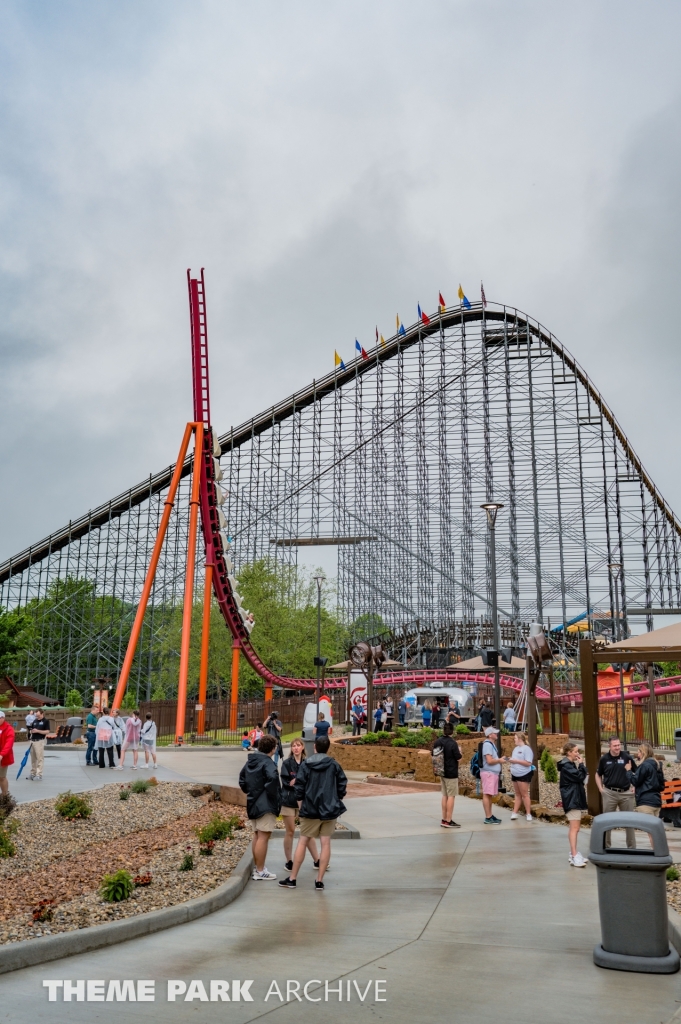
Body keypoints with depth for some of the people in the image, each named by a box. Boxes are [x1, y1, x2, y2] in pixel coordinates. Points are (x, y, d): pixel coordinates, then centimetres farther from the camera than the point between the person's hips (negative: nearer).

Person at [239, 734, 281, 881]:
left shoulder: (250, 761, 11)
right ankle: (260, 871, 0)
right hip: (266, 805, -9)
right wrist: (273, 795, -23)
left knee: (257, 835, 18)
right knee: (263, 837, -4)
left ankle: (256, 867, 28)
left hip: (253, 803, 9)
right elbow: (272, 777, -35)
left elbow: (242, 779, 19)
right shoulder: (267, 762, -17)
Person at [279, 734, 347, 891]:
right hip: (330, 809, 1)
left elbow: (299, 787, -5)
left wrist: (301, 805, 8)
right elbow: (342, 785, 0)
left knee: (303, 841, 8)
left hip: (310, 810, -1)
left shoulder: (305, 764, -4)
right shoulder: (334, 765, -1)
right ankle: (319, 881, 5)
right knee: (326, 843, 5)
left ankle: (292, 878, 12)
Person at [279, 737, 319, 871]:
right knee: (290, 832, 5)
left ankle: (316, 861, 12)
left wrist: (295, 782, -13)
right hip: (288, 801, -2)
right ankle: (289, 861, 17)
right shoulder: (286, 763, -3)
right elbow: (286, 782, -11)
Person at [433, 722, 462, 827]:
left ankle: (444, 820, 19)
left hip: (442, 773, 7)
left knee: (445, 796, 14)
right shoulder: (453, 743, -17)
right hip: (451, 773, -7)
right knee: (451, 796, -1)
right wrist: (459, 751, 5)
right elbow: (459, 758, -13)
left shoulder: (437, 742, 2)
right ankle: (448, 821, 1)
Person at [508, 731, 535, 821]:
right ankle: (515, 813, 10)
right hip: (515, 775, 7)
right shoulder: (516, 748, 12)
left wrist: (516, 761, -20)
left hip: (524, 775, -7)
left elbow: (528, 763, -19)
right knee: (517, 794, 11)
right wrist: (511, 760, -2)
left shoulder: (526, 749, -12)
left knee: (524, 794, -2)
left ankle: (528, 814, 6)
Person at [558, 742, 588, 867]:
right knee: (574, 828, -15)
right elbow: (580, 777, -21)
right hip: (572, 799, -11)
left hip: (576, 798, 11)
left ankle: (574, 854, 21)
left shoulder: (571, 764, 17)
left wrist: (580, 765, 5)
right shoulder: (566, 766, -15)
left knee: (574, 828, 15)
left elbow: (580, 778, 16)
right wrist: (581, 764, -10)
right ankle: (574, 856, -18)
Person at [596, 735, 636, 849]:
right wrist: (601, 789, 3)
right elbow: (598, 775, 14)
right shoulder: (604, 759, 1)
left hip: (626, 793, -1)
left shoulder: (627, 757, -3)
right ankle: (606, 846, 16)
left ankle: (632, 847, 18)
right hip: (609, 793, 1)